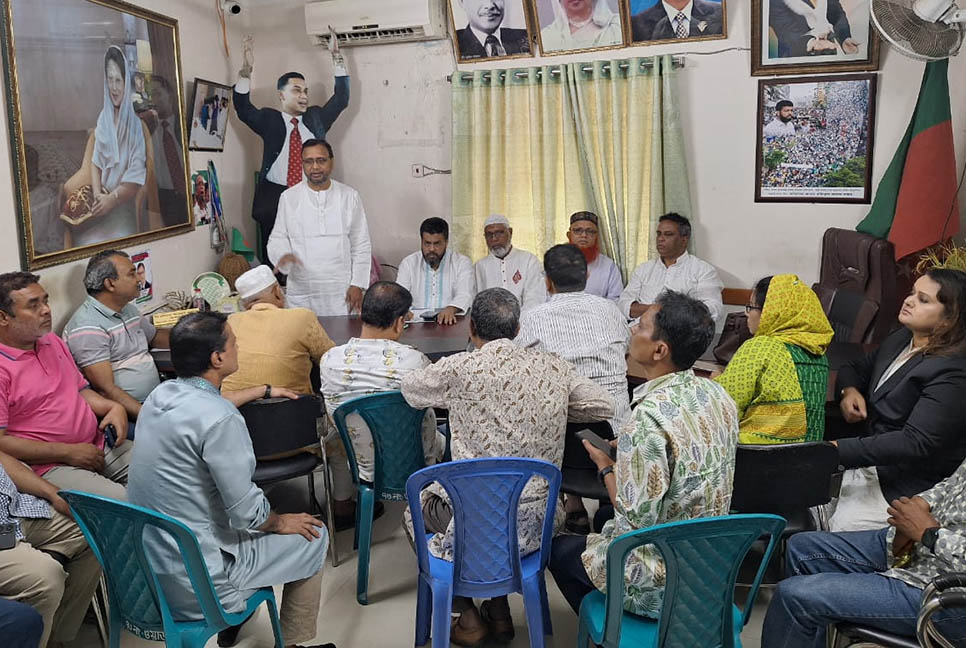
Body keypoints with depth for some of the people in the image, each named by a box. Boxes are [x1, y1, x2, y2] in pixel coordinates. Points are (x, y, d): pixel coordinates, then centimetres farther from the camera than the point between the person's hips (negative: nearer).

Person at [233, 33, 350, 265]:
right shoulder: (269, 119, 9)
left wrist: (337, 59, 8)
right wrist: (247, 70, -15)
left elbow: (341, 98, 16)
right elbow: (242, 108, -3)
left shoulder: (316, 117, 16)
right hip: (275, 197, -2)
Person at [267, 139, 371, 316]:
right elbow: (277, 238, 10)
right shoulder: (288, 198, 6)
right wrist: (283, 254, -14)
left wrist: (357, 284, -3)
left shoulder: (350, 197, 5)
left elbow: (361, 246, 5)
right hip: (301, 292, 0)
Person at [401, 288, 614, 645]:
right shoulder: (554, 367, -4)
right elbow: (604, 406, 7)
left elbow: (410, 388, 8)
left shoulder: (459, 368, -12)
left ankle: (467, 618, 28)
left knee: (419, 504, 28)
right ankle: (499, 610, 37)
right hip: (535, 523, 4)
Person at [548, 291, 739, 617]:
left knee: (559, 548, 17)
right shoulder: (717, 394, -5)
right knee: (605, 517, 31)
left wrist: (606, 466, -12)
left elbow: (638, 521, -27)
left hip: (660, 582, -7)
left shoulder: (648, 420, -31)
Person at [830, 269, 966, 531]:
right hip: (866, 464, 8)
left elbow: (916, 443, -27)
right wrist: (849, 390, -2)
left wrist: (839, 450, -30)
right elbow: (856, 369, 23)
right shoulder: (901, 339, 7)